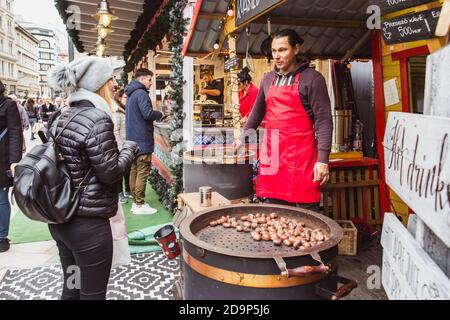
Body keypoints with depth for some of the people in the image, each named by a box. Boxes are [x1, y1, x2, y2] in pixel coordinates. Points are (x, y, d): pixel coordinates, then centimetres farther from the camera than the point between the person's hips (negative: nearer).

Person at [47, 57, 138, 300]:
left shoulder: (61, 118, 7)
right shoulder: (96, 119, -18)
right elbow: (110, 173, -18)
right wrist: (129, 149, -2)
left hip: (60, 219, 9)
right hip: (88, 223, -9)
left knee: (71, 287, 23)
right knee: (92, 293, 7)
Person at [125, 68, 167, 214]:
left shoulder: (131, 94, 18)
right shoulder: (141, 93, -13)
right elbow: (148, 113, -24)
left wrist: (156, 116, 12)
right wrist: (160, 114, -5)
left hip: (132, 138, 10)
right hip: (142, 139, -10)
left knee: (134, 171, 12)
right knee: (143, 172, -5)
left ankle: (135, 202, 19)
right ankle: (139, 205, -1)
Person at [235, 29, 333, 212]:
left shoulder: (311, 78, -3)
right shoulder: (268, 79, 15)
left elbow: (323, 119, -9)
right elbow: (258, 112, 26)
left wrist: (322, 159, -16)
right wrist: (243, 138, 30)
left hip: (301, 155, -5)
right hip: (271, 153, 5)